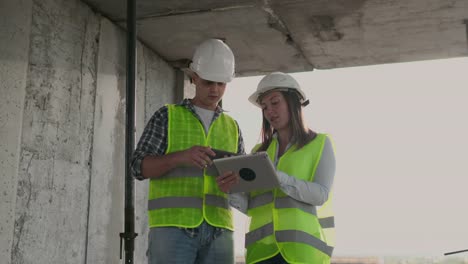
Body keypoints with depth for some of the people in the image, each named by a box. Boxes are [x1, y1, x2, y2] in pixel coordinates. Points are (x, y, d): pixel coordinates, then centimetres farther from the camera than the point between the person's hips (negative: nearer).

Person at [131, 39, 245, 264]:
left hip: (218, 229, 4)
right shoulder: (167, 116, 8)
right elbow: (140, 166, -1)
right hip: (173, 226, -4)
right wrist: (180, 157, -20)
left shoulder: (232, 127, 19)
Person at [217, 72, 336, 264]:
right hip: (263, 247, 4)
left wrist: (277, 177, -22)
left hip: (303, 245, -3)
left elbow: (320, 194, -7)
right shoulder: (259, 152, 19)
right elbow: (249, 206, 10)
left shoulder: (320, 144, 8)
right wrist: (231, 190, -12)